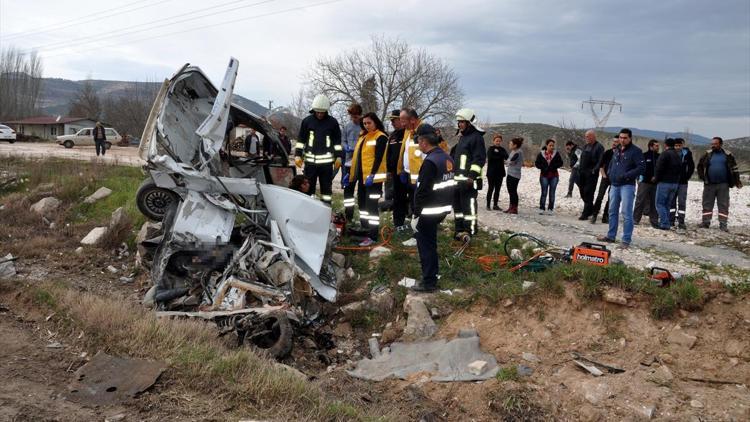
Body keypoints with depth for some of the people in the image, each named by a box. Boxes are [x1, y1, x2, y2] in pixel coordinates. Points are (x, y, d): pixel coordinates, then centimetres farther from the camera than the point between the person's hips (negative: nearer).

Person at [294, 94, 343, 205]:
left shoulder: (333, 122, 2)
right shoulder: (307, 121, 3)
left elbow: (337, 141, 8)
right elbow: (301, 140, 8)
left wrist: (338, 157, 4)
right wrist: (297, 155, 2)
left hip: (327, 161, 0)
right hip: (310, 160, 0)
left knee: (326, 187, 7)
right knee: (309, 187, 4)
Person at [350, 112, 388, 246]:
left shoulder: (381, 137, -9)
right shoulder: (363, 136, 17)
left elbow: (378, 158, -17)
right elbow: (357, 156, 20)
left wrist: (372, 175, -25)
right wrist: (351, 173, 17)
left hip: (373, 177, -9)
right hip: (362, 176, 9)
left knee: (371, 206, -9)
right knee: (362, 204, 15)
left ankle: (373, 236, -5)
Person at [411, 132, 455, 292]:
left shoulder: (430, 162, -20)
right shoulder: (447, 158, 10)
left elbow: (423, 191, -21)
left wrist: (416, 215, -16)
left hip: (429, 212, -9)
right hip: (443, 208, 9)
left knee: (425, 244, -1)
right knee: (430, 242, 23)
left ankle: (429, 282, 4)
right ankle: (431, 273, 36)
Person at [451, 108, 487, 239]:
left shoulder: (477, 137, -9)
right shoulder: (462, 137, 21)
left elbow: (479, 158, -16)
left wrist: (472, 175, -22)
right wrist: (454, 174, 26)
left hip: (469, 180, -10)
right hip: (458, 179, 10)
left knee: (468, 205, -9)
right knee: (457, 204, 13)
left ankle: (470, 230, -4)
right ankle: (459, 229, 20)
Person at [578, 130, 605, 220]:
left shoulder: (599, 147, -7)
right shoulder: (585, 146, 16)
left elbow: (600, 161, -13)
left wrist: (594, 170, -19)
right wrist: (579, 168, 11)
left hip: (591, 173, -8)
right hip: (582, 172, 8)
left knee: (588, 193, -6)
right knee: (582, 192, 11)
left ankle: (586, 214, -3)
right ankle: (590, 210, 26)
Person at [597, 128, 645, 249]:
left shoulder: (635, 151, -7)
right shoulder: (617, 151, 15)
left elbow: (641, 168, -14)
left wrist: (626, 175, -20)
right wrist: (610, 174, 8)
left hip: (627, 186, -7)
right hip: (614, 185, 7)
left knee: (626, 213, -9)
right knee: (612, 211, 13)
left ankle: (626, 240, -6)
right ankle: (611, 235, 24)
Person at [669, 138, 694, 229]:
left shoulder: (687, 154, -3)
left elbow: (691, 167, 5)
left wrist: (687, 177, -2)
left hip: (683, 182, -1)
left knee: (682, 202, -1)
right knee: (672, 201, 8)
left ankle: (681, 222, 0)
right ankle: (671, 220, 15)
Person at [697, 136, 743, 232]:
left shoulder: (727, 155, 2)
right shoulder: (707, 154, 3)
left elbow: (734, 168, 9)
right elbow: (700, 166, 14)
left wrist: (737, 181, 7)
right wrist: (702, 176, 4)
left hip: (723, 185, -1)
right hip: (709, 184, 1)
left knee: (723, 205, 1)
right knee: (707, 204, 4)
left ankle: (723, 224, 4)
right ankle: (706, 222, 11)